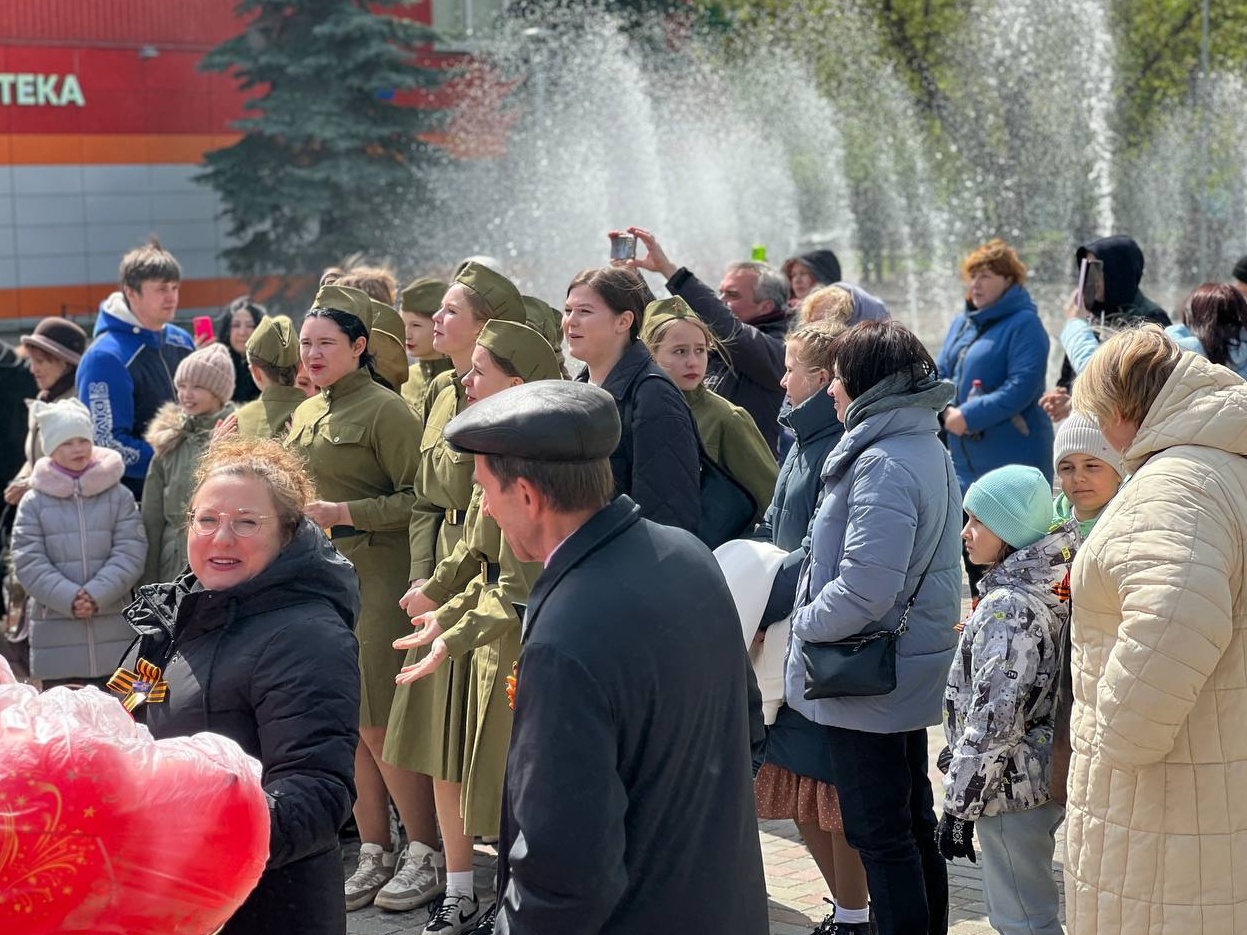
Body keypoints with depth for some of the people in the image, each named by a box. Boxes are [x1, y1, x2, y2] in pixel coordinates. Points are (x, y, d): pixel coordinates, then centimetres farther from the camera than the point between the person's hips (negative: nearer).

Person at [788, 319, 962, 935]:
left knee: (879, 834, 0)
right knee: (913, 821, 19)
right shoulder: (927, 448, 9)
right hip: (912, 672, 10)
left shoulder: (882, 464, -22)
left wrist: (805, 623, -12)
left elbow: (865, 589, -30)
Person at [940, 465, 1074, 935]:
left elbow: (991, 721, -25)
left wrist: (959, 804, -18)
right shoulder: (1046, 588, 6)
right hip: (1038, 776, 10)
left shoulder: (1008, 607, -22)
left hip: (1010, 788, -10)